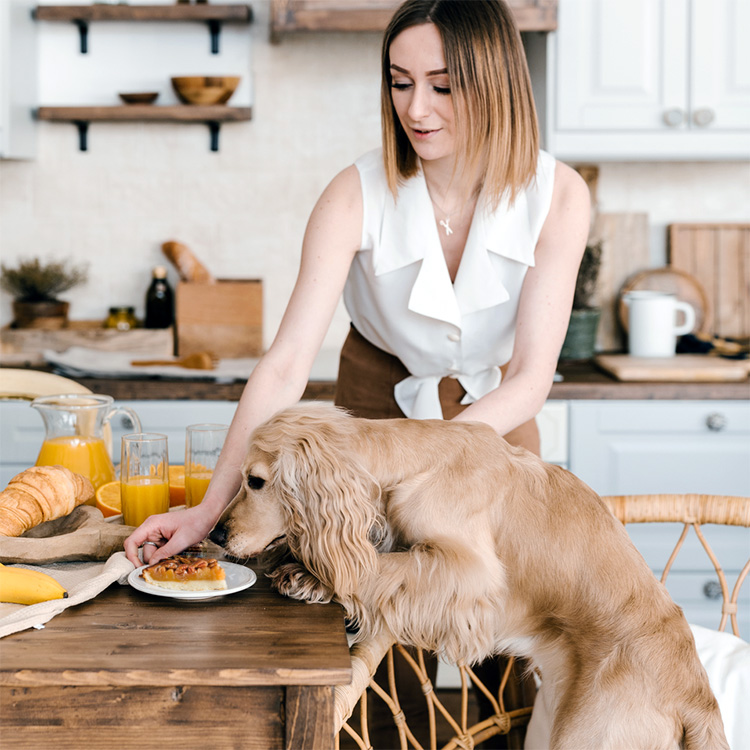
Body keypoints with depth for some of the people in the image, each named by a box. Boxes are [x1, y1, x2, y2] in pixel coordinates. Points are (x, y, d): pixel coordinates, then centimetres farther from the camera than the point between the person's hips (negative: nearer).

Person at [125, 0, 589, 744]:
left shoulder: (557, 196, -22)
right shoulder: (357, 195, -24)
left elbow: (531, 376, -22)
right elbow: (286, 363, -28)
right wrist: (209, 508, -34)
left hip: (495, 415, 1)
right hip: (376, 404, -1)